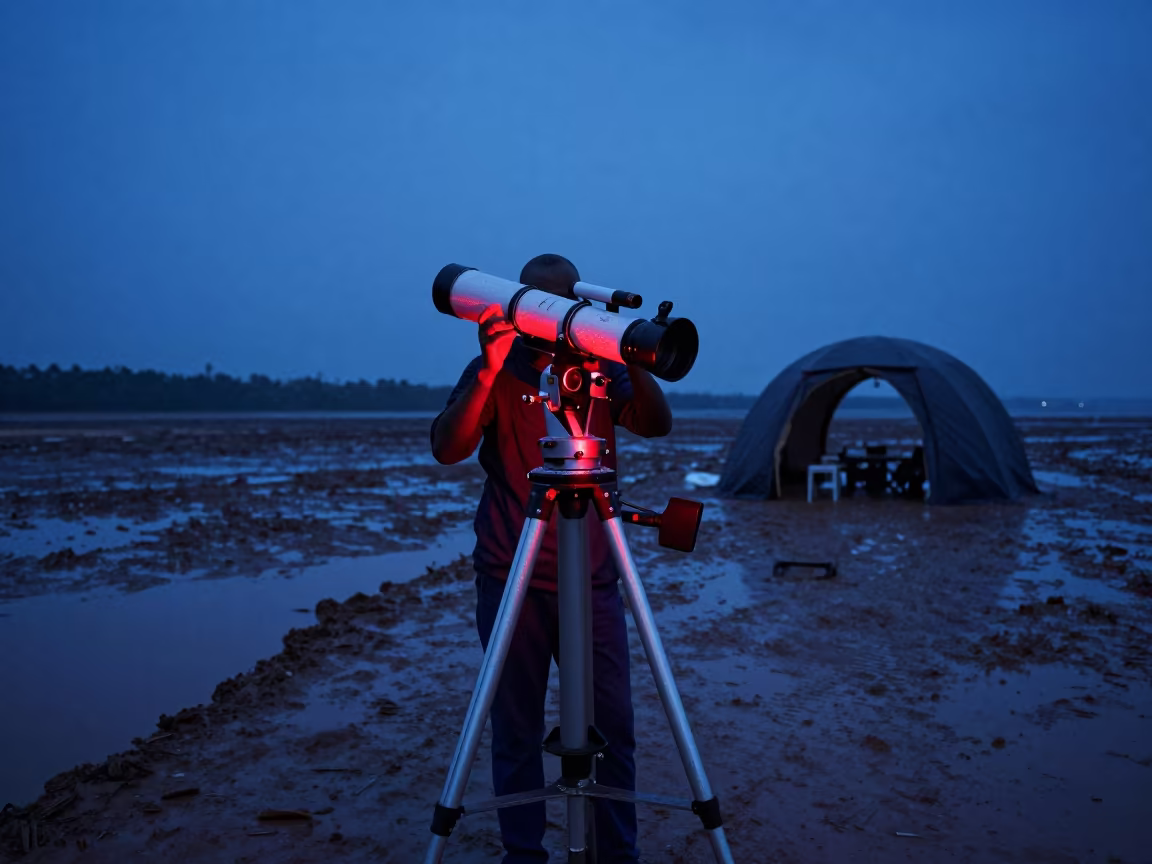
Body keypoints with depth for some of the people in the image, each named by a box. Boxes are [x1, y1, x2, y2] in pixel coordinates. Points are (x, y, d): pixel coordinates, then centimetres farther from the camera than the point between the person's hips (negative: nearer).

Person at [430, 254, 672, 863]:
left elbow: (657, 425, -8)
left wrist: (632, 357, -22)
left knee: (613, 723, 4)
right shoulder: (495, 372, 0)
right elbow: (447, 449, -14)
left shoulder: (601, 369, 6)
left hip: (593, 580, 2)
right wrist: (490, 369, -25)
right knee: (517, 727, 5)